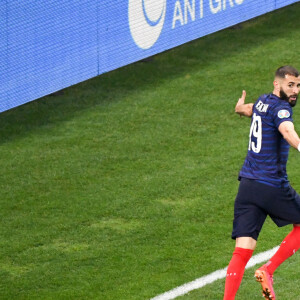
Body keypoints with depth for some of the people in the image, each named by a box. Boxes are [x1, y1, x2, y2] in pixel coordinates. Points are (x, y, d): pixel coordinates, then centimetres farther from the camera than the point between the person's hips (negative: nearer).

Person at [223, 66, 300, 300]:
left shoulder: (263, 101, 14)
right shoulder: (280, 108, -12)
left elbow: (246, 109, 41)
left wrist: (242, 107, 65)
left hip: (247, 184, 7)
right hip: (273, 186, -7)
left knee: (242, 252, 0)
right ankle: (268, 270, 6)